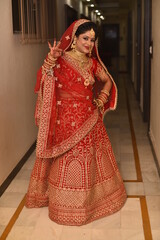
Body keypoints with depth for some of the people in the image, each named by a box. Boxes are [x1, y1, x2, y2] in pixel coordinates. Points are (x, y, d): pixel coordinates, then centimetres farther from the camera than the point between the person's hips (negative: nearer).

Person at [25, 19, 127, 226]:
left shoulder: (92, 62, 7)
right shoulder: (61, 60, -9)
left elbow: (107, 81, 21)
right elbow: (44, 80, -21)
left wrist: (101, 100, 8)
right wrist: (50, 60, -36)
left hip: (89, 117, 5)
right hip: (68, 119, -5)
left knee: (91, 158, 16)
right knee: (69, 159, 4)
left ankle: (96, 196, 36)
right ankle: (69, 204, 21)